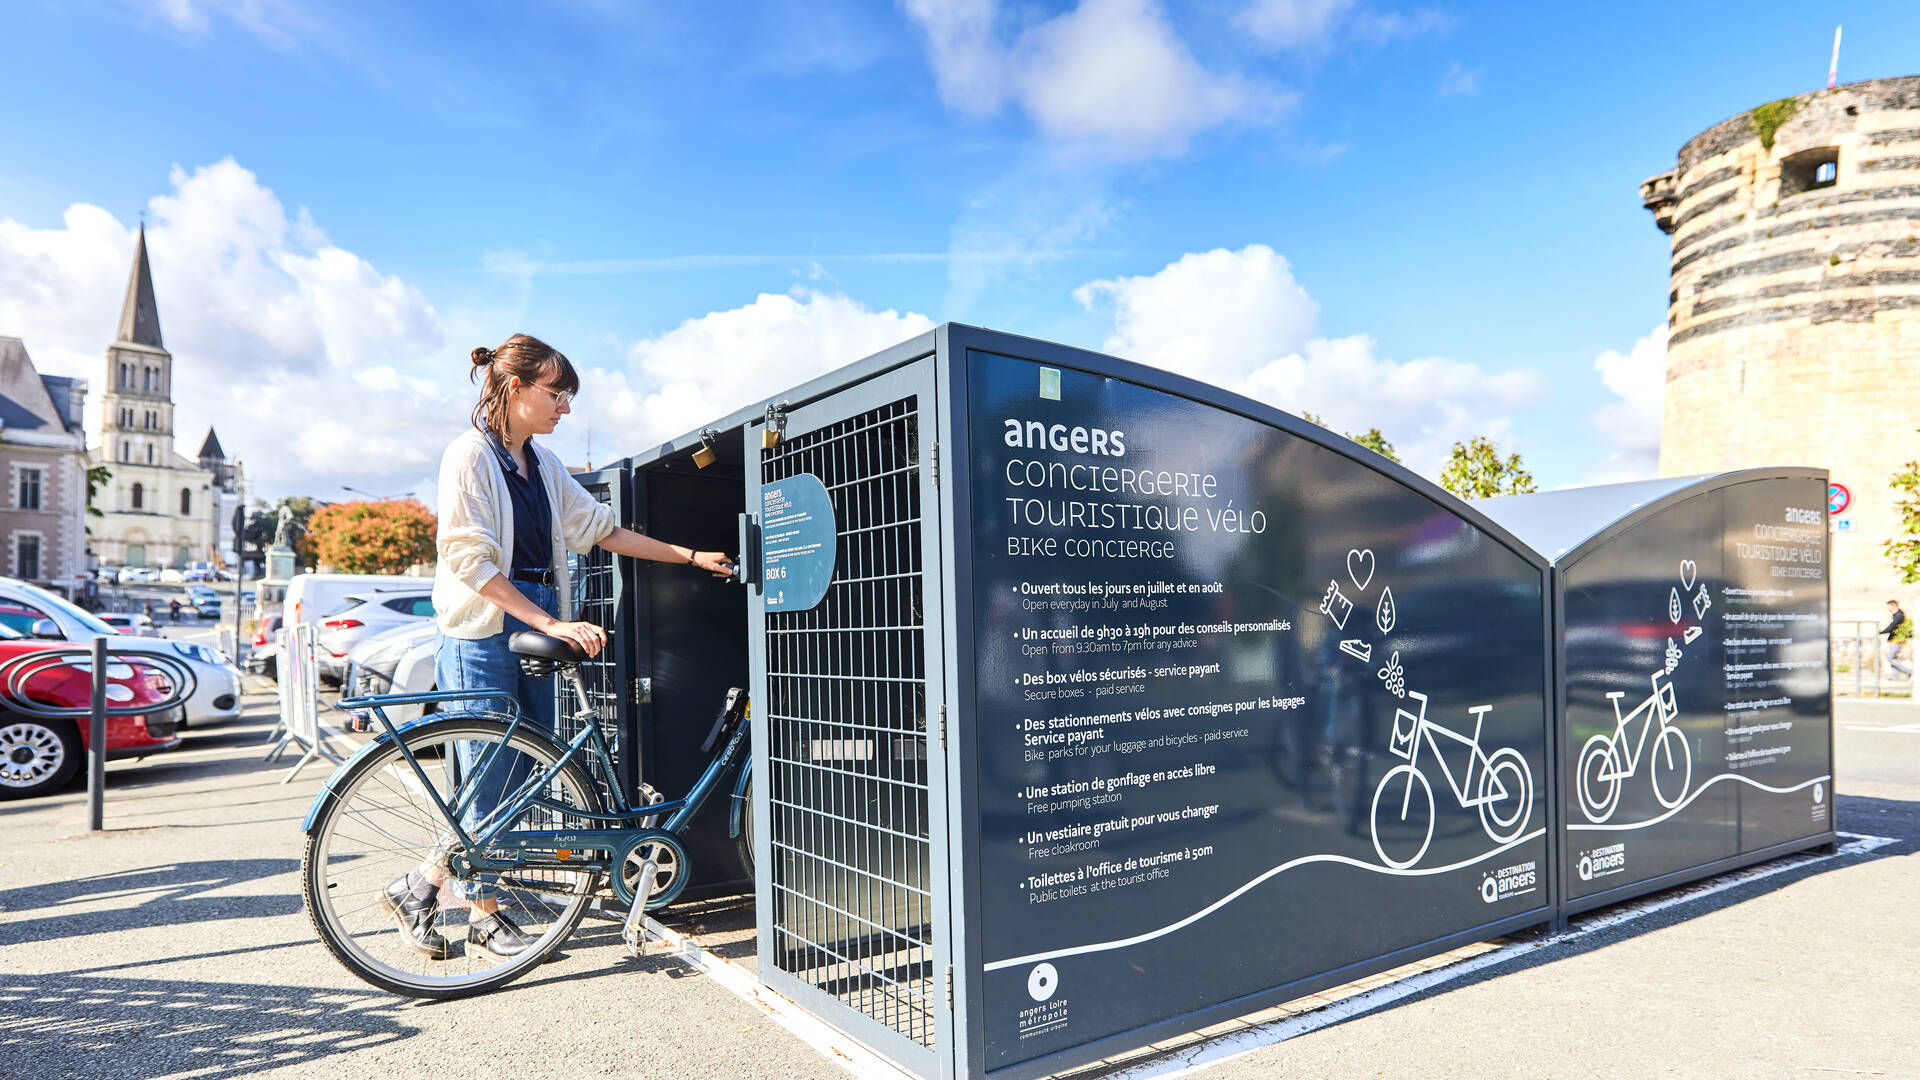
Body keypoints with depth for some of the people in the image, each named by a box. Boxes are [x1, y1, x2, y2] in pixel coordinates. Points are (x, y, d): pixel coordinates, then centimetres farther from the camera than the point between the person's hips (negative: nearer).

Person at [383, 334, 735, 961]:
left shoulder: (544, 465, 13)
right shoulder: (471, 455, -9)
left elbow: (603, 531, 16)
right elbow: (470, 561, -15)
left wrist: (692, 556, 12)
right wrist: (552, 623, -20)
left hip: (535, 631, 8)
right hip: (483, 633, -7)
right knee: (492, 783, -1)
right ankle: (486, 914, 17)